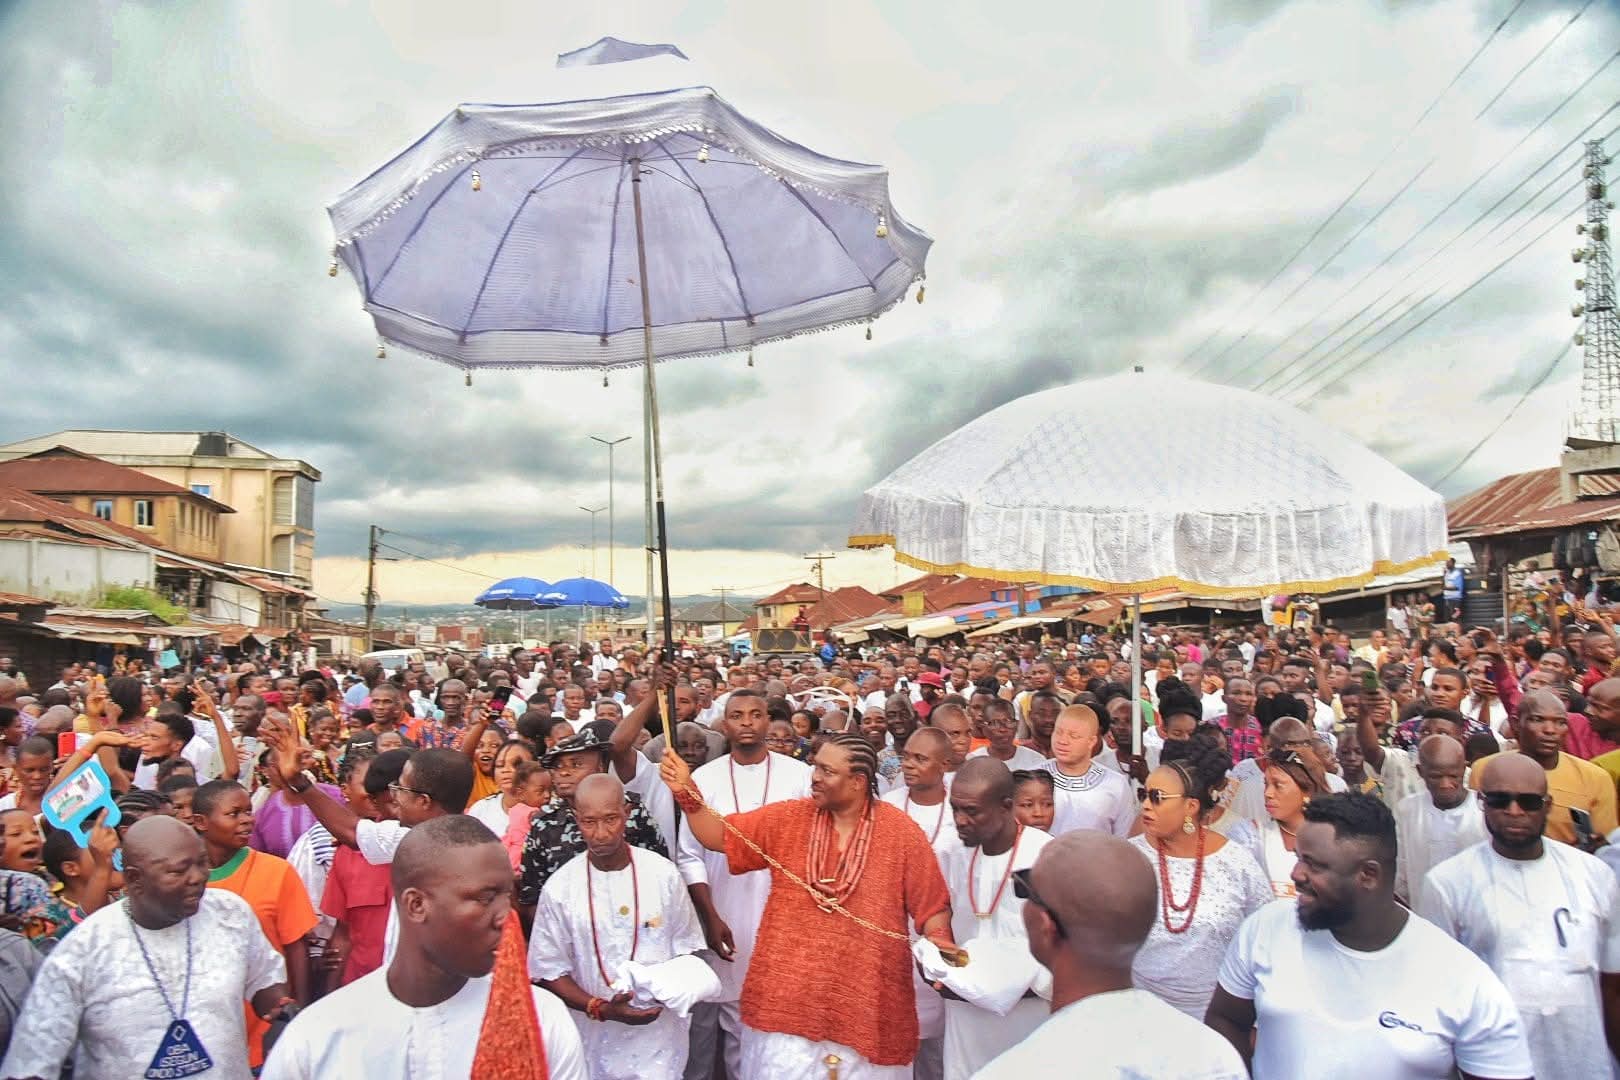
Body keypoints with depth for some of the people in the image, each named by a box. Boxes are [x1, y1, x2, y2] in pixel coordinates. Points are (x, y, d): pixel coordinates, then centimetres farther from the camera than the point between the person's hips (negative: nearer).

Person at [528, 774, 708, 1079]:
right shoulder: (559, 888, -8)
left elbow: (686, 948, 3)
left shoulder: (663, 874, -6)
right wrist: (601, 1008, -16)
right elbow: (549, 971, -4)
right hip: (596, 1042, 0)